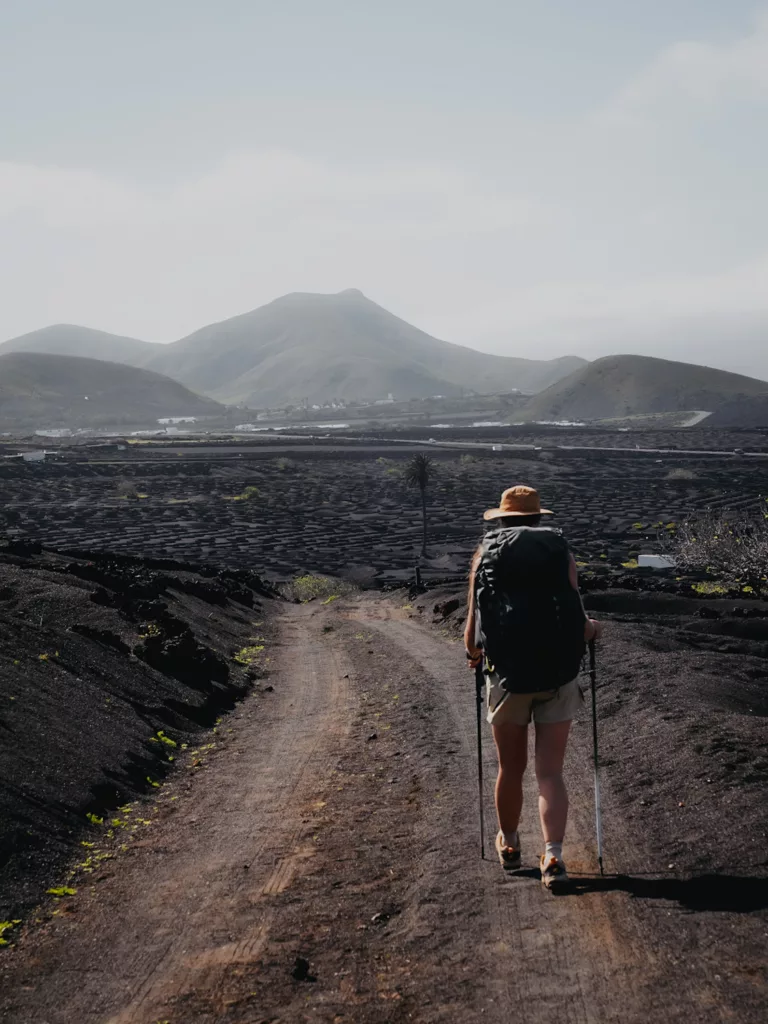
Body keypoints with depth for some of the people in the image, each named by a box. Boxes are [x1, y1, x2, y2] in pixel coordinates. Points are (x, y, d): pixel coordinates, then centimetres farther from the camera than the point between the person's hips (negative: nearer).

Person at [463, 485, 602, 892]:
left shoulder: (486, 553, 5)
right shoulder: (560, 551, 4)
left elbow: (474, 625, 3)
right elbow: (577, 618, -6)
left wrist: (473, 652, 23)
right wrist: (590, 629, 16)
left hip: (507, 674, 0)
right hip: (558, 674, 0)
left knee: (511, 769, 16)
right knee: (550, 772, 4)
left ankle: (509, 844, 33)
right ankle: (553, 857, -9)